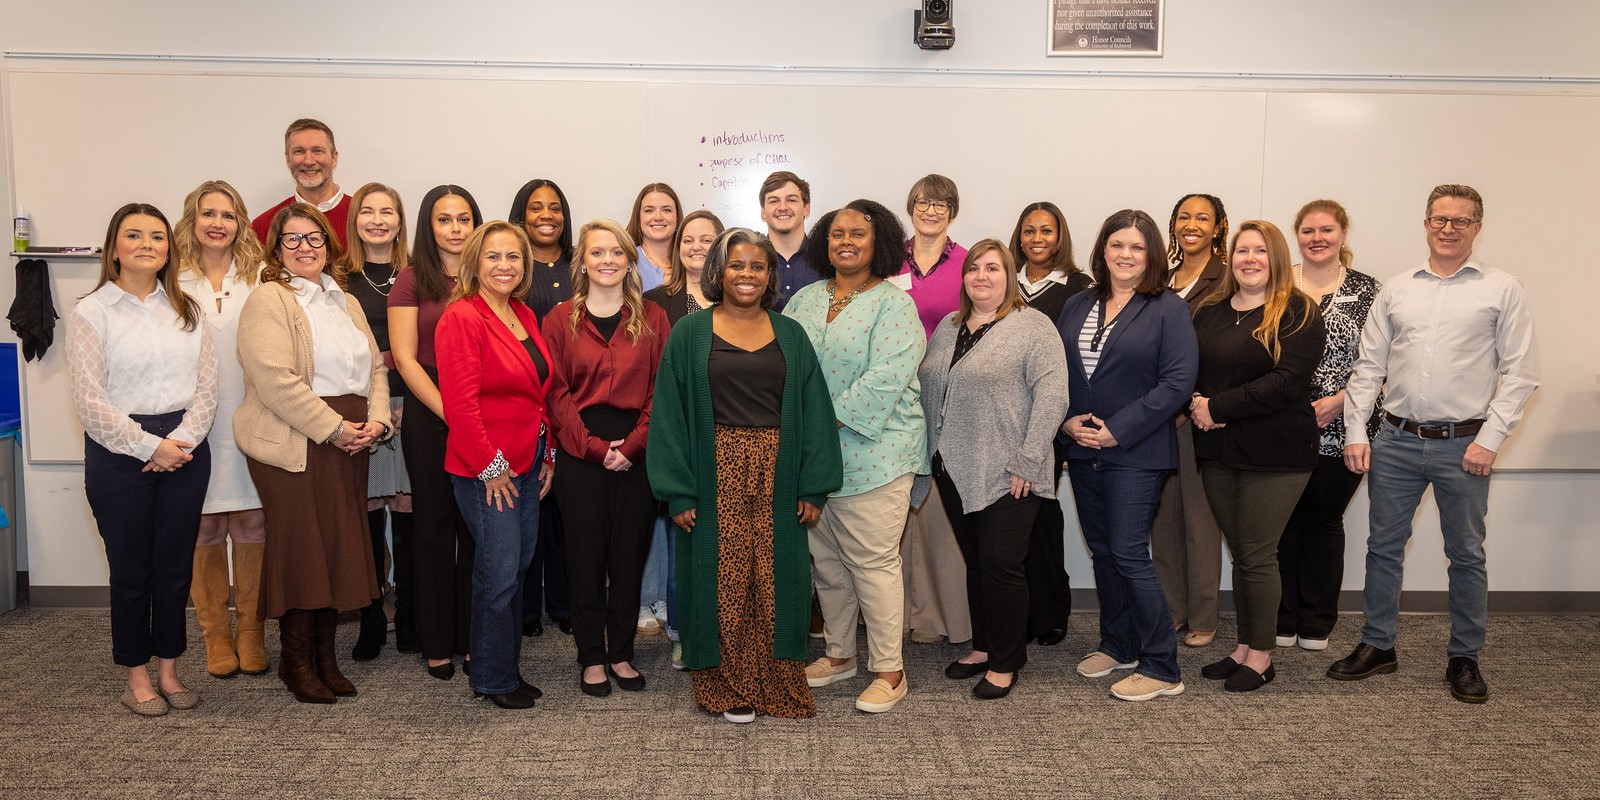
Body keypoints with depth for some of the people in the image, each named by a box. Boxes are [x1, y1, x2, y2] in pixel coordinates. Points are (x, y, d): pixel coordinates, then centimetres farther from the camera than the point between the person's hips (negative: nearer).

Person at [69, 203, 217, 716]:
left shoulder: (186, 310, 9)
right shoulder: (91, 313, -3)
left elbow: (207, 386, 3)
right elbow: (90, 401, -9)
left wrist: (181, 441, -10)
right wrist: (150, 447, -13)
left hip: (184, 448, 3)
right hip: (120, 453, -3)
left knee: (176, 564, 9)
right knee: (132, 568, 6)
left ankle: (169, 669, 22)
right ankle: (137, 675, 20)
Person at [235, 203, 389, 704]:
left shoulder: (347, 303, 19)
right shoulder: (268, 300, -5)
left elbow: (374, 367, 16)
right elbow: (276, 379, -16)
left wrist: (376, 421, -2)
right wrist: (333, 427, -16)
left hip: (349, 444, 7)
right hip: (294, 445, -6)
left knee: (339, 547, 9)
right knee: (299, 547, -1)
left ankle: (326, 656, 21)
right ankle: (296, 662, 14)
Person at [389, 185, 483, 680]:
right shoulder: (412, 280, 2)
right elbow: (405, 358, -3)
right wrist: (449, 412, -12)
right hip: (429, 413, -2)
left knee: (478, 527, 5)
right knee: (434, 525, 6)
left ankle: (474, 640, 17)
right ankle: (437, 644, 16)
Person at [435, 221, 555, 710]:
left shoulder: (524, 317, 11)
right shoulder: (463, 318, -14)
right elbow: (460, 403, -19)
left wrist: (546, 452, 12)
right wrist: (490, 466, -16)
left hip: (527, 464, 8)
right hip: (486, 471, -8)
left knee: (518, 567, 15)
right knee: (499, 573, 0)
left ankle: (507, 668, 29)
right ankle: (494, 679, 16)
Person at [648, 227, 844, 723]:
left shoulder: (790, 335, 8)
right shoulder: (690, 334, 2)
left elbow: (814, 411, 7)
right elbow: (670, 412, -1)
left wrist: (814, 488, -1)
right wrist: (677, 492, -8)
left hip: (777, 477, 2)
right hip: (717, 477, -2)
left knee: (774, 584, 6)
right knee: (724, 584, 3)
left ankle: (775, 685, 19)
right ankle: (729, 688, 17)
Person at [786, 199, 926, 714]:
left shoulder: (894, 305, -6)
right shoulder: (805, 300, 13)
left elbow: (884, 380, -17)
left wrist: (830, 420, -19)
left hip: (871, 453, -6)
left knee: (873, 561, -2)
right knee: (826, 560, 14)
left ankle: (889, 671, 10)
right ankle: (840, 654, 31)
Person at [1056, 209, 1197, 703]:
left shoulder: (1168, 310, -6)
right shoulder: (1078, 306, 11)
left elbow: (1177, 382, -14)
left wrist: (1118, 431, -17)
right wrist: (1067, 419, -7)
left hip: (1135, 454, -6)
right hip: (1082, 450, 6)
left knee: (1128, 554, -7)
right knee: (1102, 551, 13)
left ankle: (1161, 669, 4)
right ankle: (1117, 646, 29)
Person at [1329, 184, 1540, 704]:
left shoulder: (1501, 290, 1)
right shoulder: (1395, 290, 8)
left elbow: (1521, 373, -2)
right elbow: (1368, 368, 7)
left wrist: (1490, 438, -10)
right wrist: (1355, 432, -1)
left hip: (1464, 444, -2)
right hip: (1396, 441, 3)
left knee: (1466, 554, 8)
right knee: (1383, 545, 9)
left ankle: (1465, 658, 22)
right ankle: (1377, 646, 23)